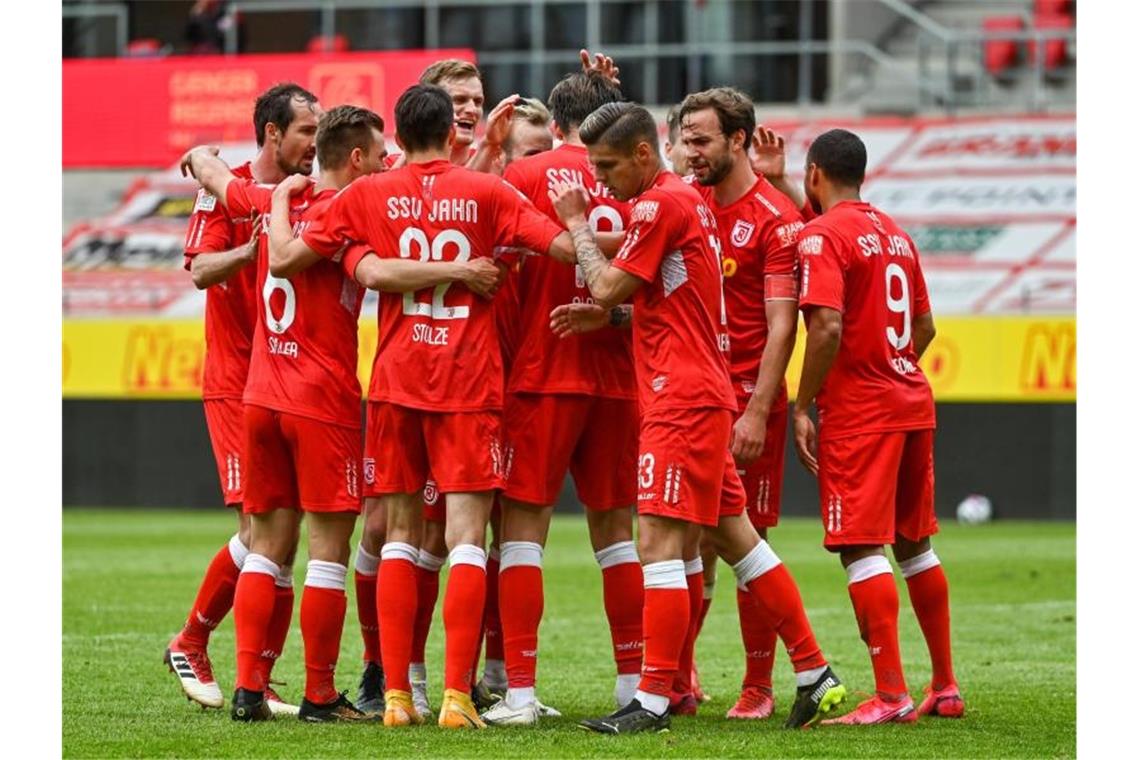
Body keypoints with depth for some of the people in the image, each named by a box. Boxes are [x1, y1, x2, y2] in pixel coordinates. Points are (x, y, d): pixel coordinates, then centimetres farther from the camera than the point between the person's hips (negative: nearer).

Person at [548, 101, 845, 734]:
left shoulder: (660, 204, -13)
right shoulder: (685, 200, 18)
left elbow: (607, 287, -12)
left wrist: (576, 223, 1)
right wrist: (600, 315, 7)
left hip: (682, 399, -10)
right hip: (701, 392, 10)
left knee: (658, 541, -11)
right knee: (734, 537, 13)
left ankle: (653, 700, -13)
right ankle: (815, 676, 16)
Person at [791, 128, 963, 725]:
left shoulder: (822, 235, -10)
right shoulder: (896, 234, 15)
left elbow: (827, 328, -20)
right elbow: (925, 325, 20)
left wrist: (803, 407, -14)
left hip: (857, 411, -8)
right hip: (913, 402, 8)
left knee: (861, 547, -9)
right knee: (914, 543, 16)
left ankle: (891, 696, -14)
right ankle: (944, 687, 21)